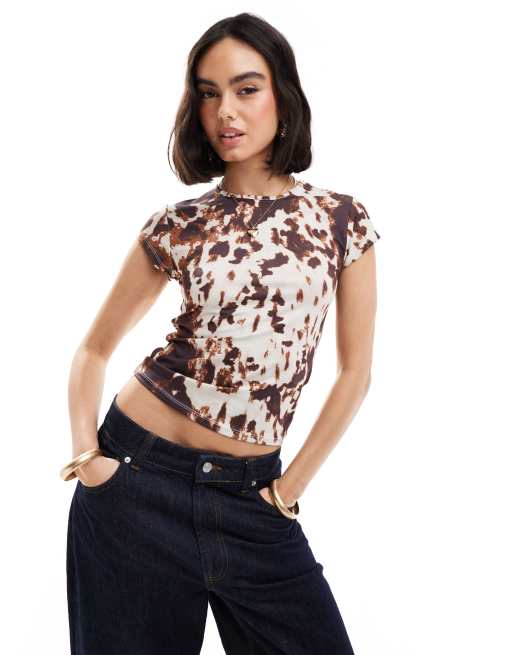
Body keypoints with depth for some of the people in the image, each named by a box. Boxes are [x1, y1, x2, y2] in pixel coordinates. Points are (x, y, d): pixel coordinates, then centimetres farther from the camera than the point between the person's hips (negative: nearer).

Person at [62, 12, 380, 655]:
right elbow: (95, 348, 9)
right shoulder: (177, 225, 1)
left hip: (249, 494, 0)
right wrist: (85, 452, -5)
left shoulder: (341, 218, 0)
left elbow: (355, 370, 2)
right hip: (140, 478, 0)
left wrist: (292, 483, -1)